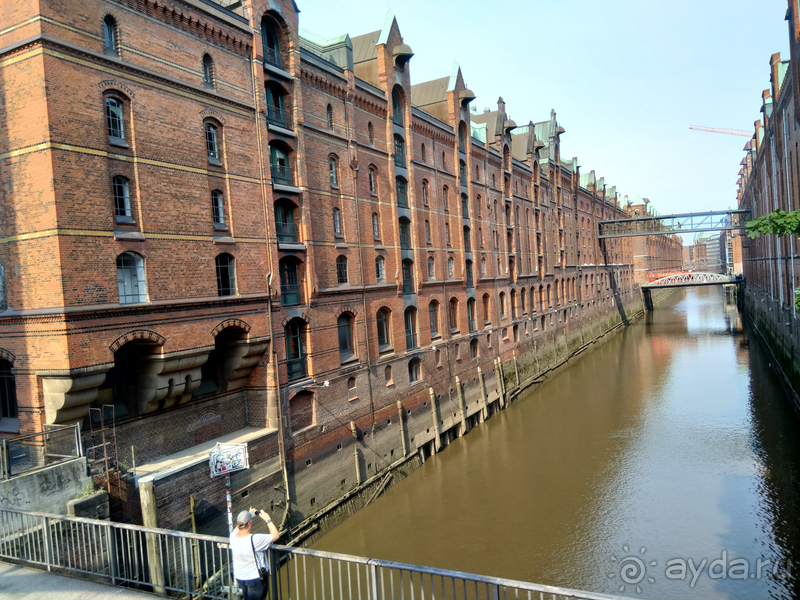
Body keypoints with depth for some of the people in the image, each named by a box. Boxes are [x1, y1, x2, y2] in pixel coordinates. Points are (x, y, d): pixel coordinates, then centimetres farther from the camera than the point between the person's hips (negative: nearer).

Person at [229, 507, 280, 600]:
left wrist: (248, 516, 6)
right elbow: (276, 535, -21)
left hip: (239, 577, 6)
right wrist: (268, 519, -15)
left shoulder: (233, 536, -16)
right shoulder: (255, 540, -33)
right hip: (256, 578, -6)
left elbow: (236, 529, 12)